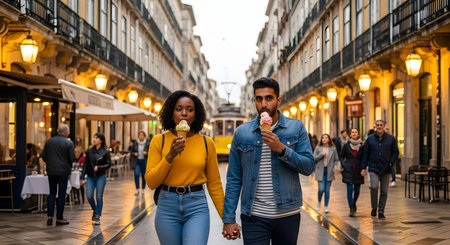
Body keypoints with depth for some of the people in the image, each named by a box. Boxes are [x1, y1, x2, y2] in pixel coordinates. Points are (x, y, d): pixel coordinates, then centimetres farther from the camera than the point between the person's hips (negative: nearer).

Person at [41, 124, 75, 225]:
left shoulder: (48, 141, 2)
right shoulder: (69, 143, -9)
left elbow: (43, 157, 2)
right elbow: (72, 158, -11)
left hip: (51, 171, 3)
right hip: (63, 171, -3)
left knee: (52, 193, 14)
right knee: (61, 194, 4)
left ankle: (50, 215, 6)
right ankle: (59, 218, 7)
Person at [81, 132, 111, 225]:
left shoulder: (105, 152, -4)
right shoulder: (89, 151, 4)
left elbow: (108, 164, -4)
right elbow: (86, 164, 8)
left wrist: (99, 167, -20)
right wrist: (82, 175, 3)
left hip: (101, 177, -2)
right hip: (90, 177, 2)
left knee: (99, 197, -2)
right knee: (89, 196, -6)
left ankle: (97, 217, 8)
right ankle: (94, 210, 23)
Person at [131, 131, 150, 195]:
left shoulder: (148, 143, -5)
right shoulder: (135, 143, 2)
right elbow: (132, 151, 12)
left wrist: (146, 153, -20)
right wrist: (134, 154, -9)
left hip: (145, 162, -1)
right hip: (137, 161, 1)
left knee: (144, 176, 5)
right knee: (136, 174, -14)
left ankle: (143, 189, 20)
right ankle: (137, 189, -4)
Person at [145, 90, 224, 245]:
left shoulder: (206, 143, 2)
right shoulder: (159, 141, 1)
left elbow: (214, 184, 7)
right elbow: (151, 182, -2)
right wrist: (170, 155, -13)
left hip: (197, 206, -1)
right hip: (167, 205, 1)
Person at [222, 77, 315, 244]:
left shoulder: (296, 128, 3)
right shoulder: (242, 133, 4)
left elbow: (309, 167, -3)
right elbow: (234, 179, 5)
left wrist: (281, 149, -17)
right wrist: (228, 219, -1)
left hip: (287, 215, 0)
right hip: (254, 217, 0)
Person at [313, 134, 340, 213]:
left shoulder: (333, 149, 5)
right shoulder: (318, 148, 4)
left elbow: (336, 159, 11)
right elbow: (314, 158, -2)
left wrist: (334, 166, -5)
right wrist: (321, 154, -13)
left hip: (329, 172, 1)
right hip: (320, 171, -1)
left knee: (327, 190, 3)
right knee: (321, 189, -10)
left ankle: (326, 207, 13)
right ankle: (319, 202, 17)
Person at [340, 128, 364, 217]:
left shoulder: (362, 146, 3)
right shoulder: (346, 146, 2)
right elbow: (341, 157, 10)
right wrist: (343, 166, -2)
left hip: (358, 171, 1)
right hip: (348, 171, -1)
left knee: (357, 190, 6)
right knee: (350, 190, -8)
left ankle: (353, 204, 35)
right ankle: (351, 209, -5)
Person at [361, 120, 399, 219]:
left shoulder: (391, 139, 4)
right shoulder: (370, 139, 5)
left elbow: (395, 152, 8)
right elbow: (365, 153, 8)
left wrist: (391, 162, -8)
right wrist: (363, 167, 3)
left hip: (386, 169, 1)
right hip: (373, 168, -1)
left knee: (384, 191, 3)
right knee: (374, 187, -18)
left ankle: (381, 211, 14)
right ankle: (374, 207, 1)